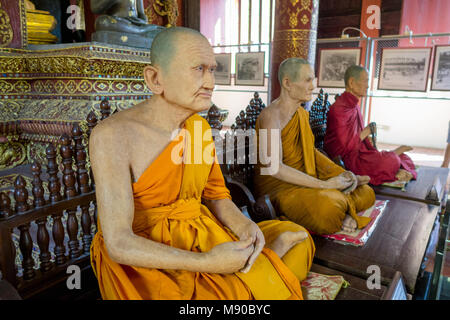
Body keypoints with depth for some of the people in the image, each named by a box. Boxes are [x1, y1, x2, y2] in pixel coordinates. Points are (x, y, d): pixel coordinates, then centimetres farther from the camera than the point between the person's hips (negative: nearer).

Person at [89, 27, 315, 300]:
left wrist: (242, 225, -12)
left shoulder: (200, 127, 2)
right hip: (143, 261, -5)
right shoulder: (113, 136, -19)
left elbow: (216, 195, 9)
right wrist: (206, 263, -27)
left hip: (201, 237, 6)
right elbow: (119, 244, -22)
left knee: (297, 238, 4)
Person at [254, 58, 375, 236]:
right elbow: (275, 168, -26)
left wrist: (341, 174, -1)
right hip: (278, 185, -8)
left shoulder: (303, 114, 11)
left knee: (366, 193, 2)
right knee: (326, 208, -35)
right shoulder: (272, 115, -18)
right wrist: (325, 184, -22)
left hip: (305, 178, 8)